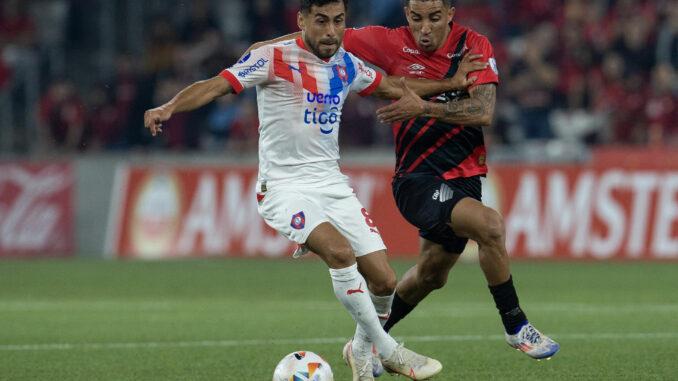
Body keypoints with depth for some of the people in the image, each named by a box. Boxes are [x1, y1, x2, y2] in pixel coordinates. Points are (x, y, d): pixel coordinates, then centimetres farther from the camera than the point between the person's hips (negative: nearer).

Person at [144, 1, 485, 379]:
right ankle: (387, 349, -17)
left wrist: (452, 83, 25)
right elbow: (216, 85, -19)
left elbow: (393, 87, 26)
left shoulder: (346, 65, 8)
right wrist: (170, 108, -35)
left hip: (332, 184, 6)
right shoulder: (273, 58, -11)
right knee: (340, 251, -31)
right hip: (284, 188, -6)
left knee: (383, 280, -3)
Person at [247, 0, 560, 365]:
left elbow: (484, 112, -17)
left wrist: (424, 107, -26)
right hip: (417, 179, -4)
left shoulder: (474, 46, -5)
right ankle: (515, 325, -12)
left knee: (432, 273, 19)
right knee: (489, 224, -27)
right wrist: (268, 45, -7)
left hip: (463, 178, 4)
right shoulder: (392, 44, -8)